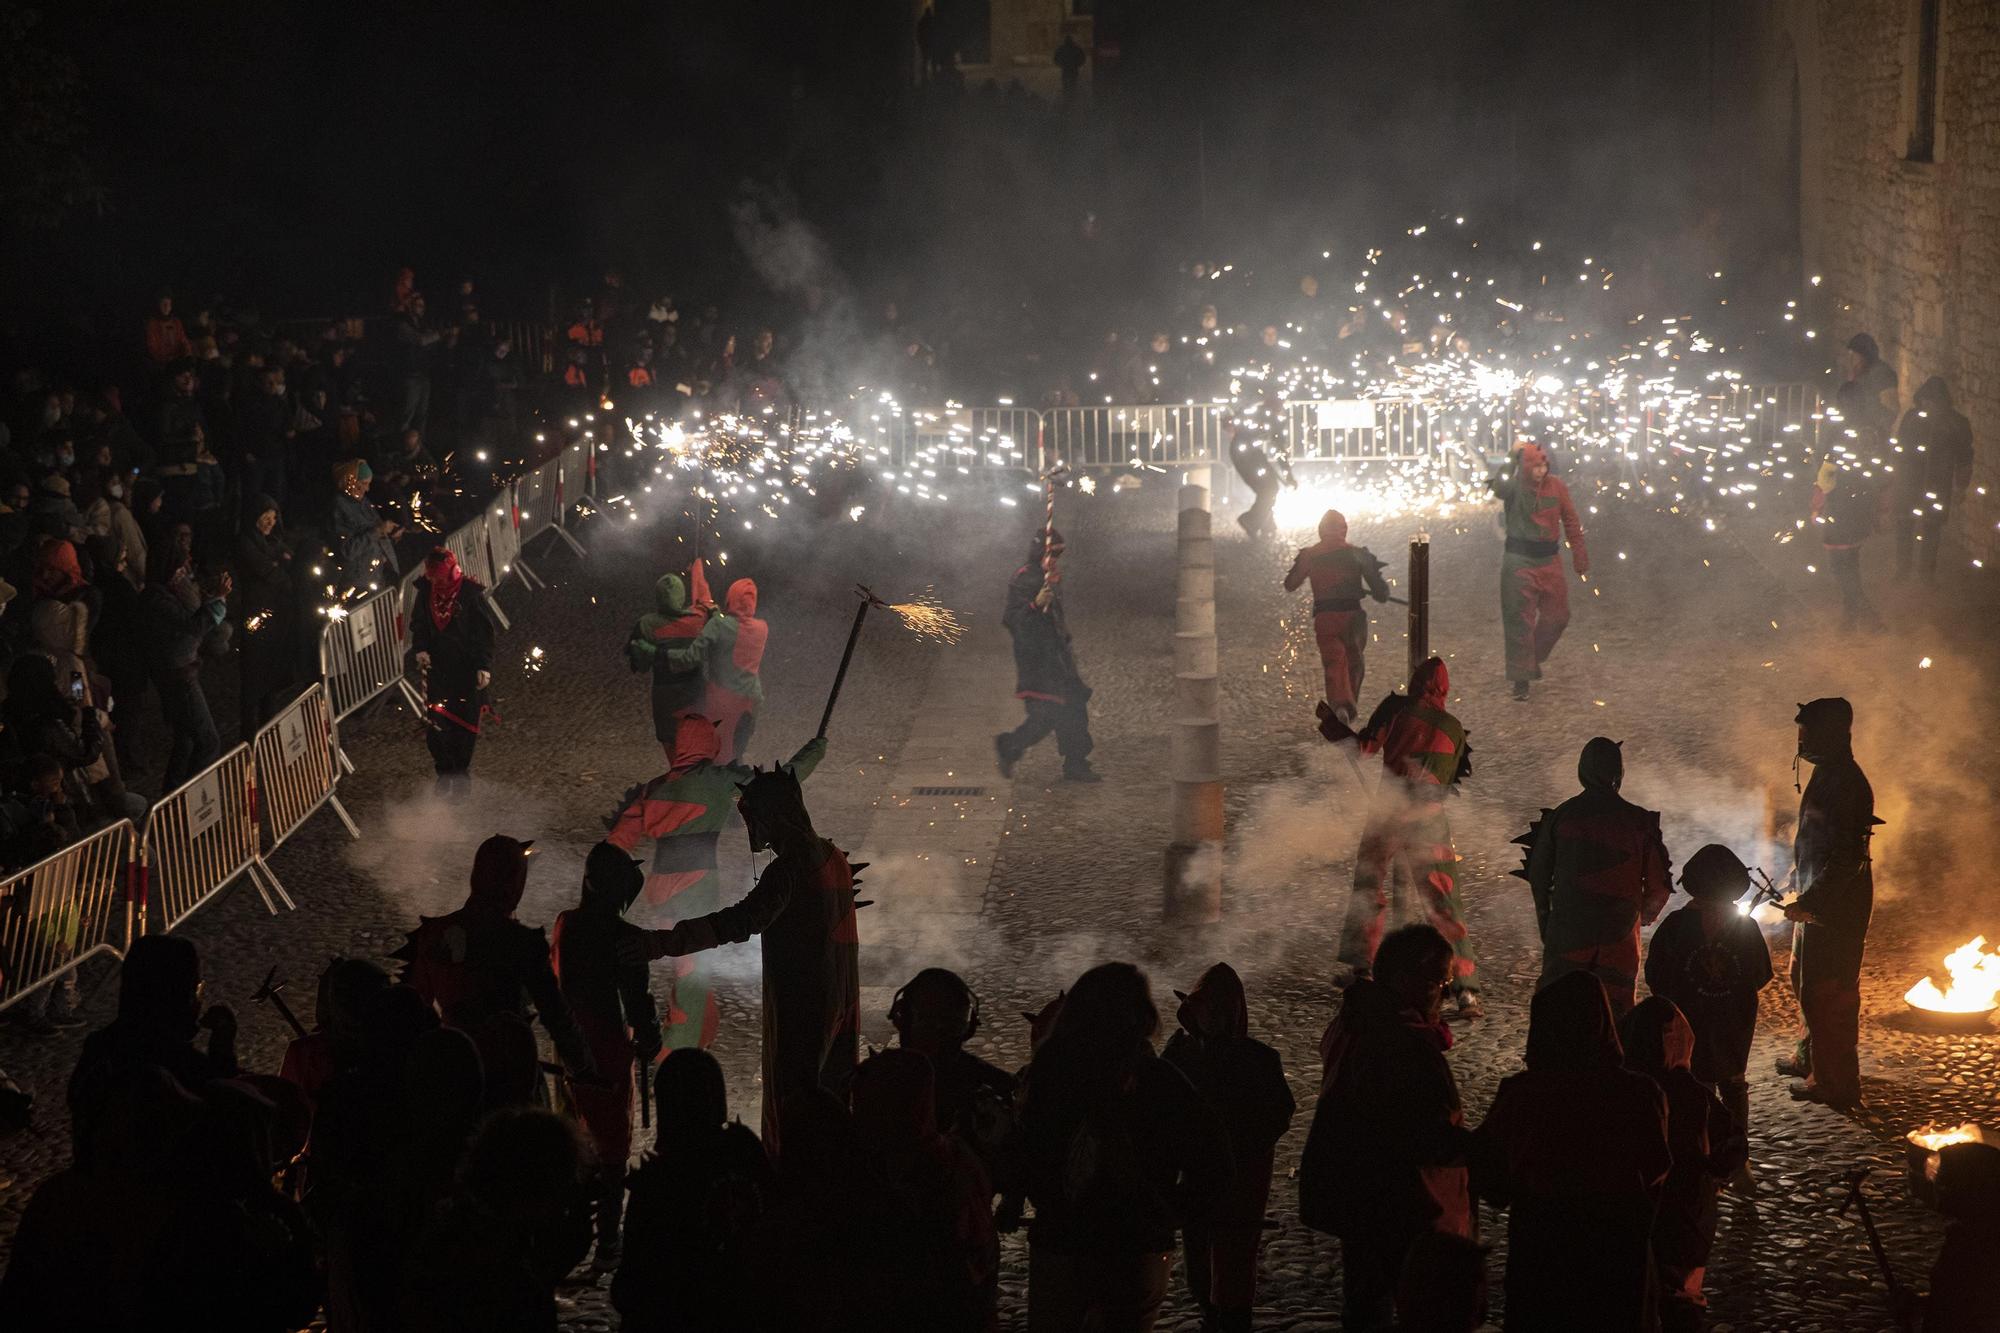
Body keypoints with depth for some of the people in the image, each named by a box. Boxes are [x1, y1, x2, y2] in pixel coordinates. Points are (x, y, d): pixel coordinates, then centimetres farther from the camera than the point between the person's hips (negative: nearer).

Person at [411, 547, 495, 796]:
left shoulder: (470, 592, -12)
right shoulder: (426, 591, -1)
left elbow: (484, 632, -8)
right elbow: (419, 624, 12)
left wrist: (484, 666, -12)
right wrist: (420, 648, -6)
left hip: (466, 670, -3)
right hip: (436, 668, 3)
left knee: (464, 725, 4)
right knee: (435, 724, 1)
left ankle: (461, 773, 19)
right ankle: (444, 773, 16)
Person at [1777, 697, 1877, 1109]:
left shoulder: (1845, 785, -22)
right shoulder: (1827, 774, 10)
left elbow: (1847, 858, -26)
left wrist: (1809, 901, -25)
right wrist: (1802, 894, 18)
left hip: (1837, 908, -11)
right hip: (1817, 901, 11)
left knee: (1827, 993, -4)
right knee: (1806, 981, 24)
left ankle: (1834, 1082, 3)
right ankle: (1812, 1056, 40)